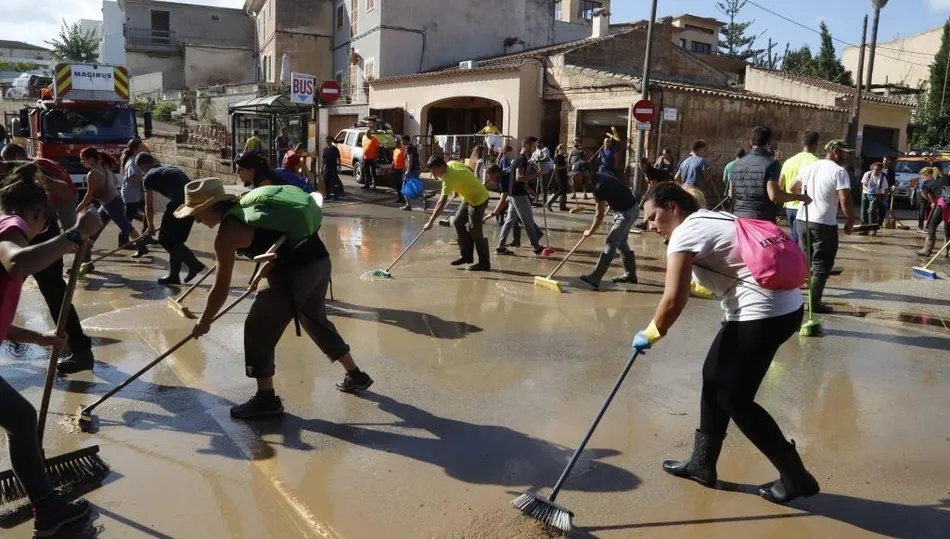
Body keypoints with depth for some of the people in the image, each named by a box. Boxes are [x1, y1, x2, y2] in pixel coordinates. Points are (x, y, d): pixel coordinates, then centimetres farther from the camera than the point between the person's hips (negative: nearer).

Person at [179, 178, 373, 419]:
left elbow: (221, 288, -2)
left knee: (258, 330, 5)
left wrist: (203, 323, 11)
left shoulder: (226, 234, -8)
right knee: (316, 320, 27)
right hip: (320, 259, 9)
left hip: (296, 271, -9)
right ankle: (356, 376, 39)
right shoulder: (245, 206, 16)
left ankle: (266, 399, 13)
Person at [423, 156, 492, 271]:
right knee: (458, 222, 9)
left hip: (479, 199, -10)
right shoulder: (451, 163, -5)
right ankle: (467, 255, 16)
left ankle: (484, 263, 0)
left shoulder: (449, 178, -30)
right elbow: (469, 171, 13)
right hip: (469, 197, 10)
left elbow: (441, 204, -35)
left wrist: (430, 222, -34)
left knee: (475, 231, -9)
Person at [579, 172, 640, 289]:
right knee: (621, 242, 18)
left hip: (627, 212, -10)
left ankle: (595, 278, -13)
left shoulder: (599, 186, -25)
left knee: (611, 243, -11)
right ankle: (630, 274, 29)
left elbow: (600, 214, -18)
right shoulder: (598, 177, 2)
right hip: (629, 208, 10)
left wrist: (590, 232, -6)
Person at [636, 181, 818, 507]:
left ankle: (796, 477, 13)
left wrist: (650, 334, -3)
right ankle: (702, 464, 27)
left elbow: (674, 301, -17)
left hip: (763, 313, -10)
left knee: (734, 398, 1)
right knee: (714, 378, 16)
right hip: (782, 305, 10)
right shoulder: (709, 220, 17)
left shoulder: (685, 233, -11)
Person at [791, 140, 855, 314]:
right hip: (824, 224, -7)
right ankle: (815, 303, 2)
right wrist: (850, 221, -7)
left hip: (803, 220, 7)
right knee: (822, 264, 1)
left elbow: (793, 188, 22)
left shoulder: (808, 167, 10)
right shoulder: (839, 171, -11)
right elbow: (845, 200, -19)